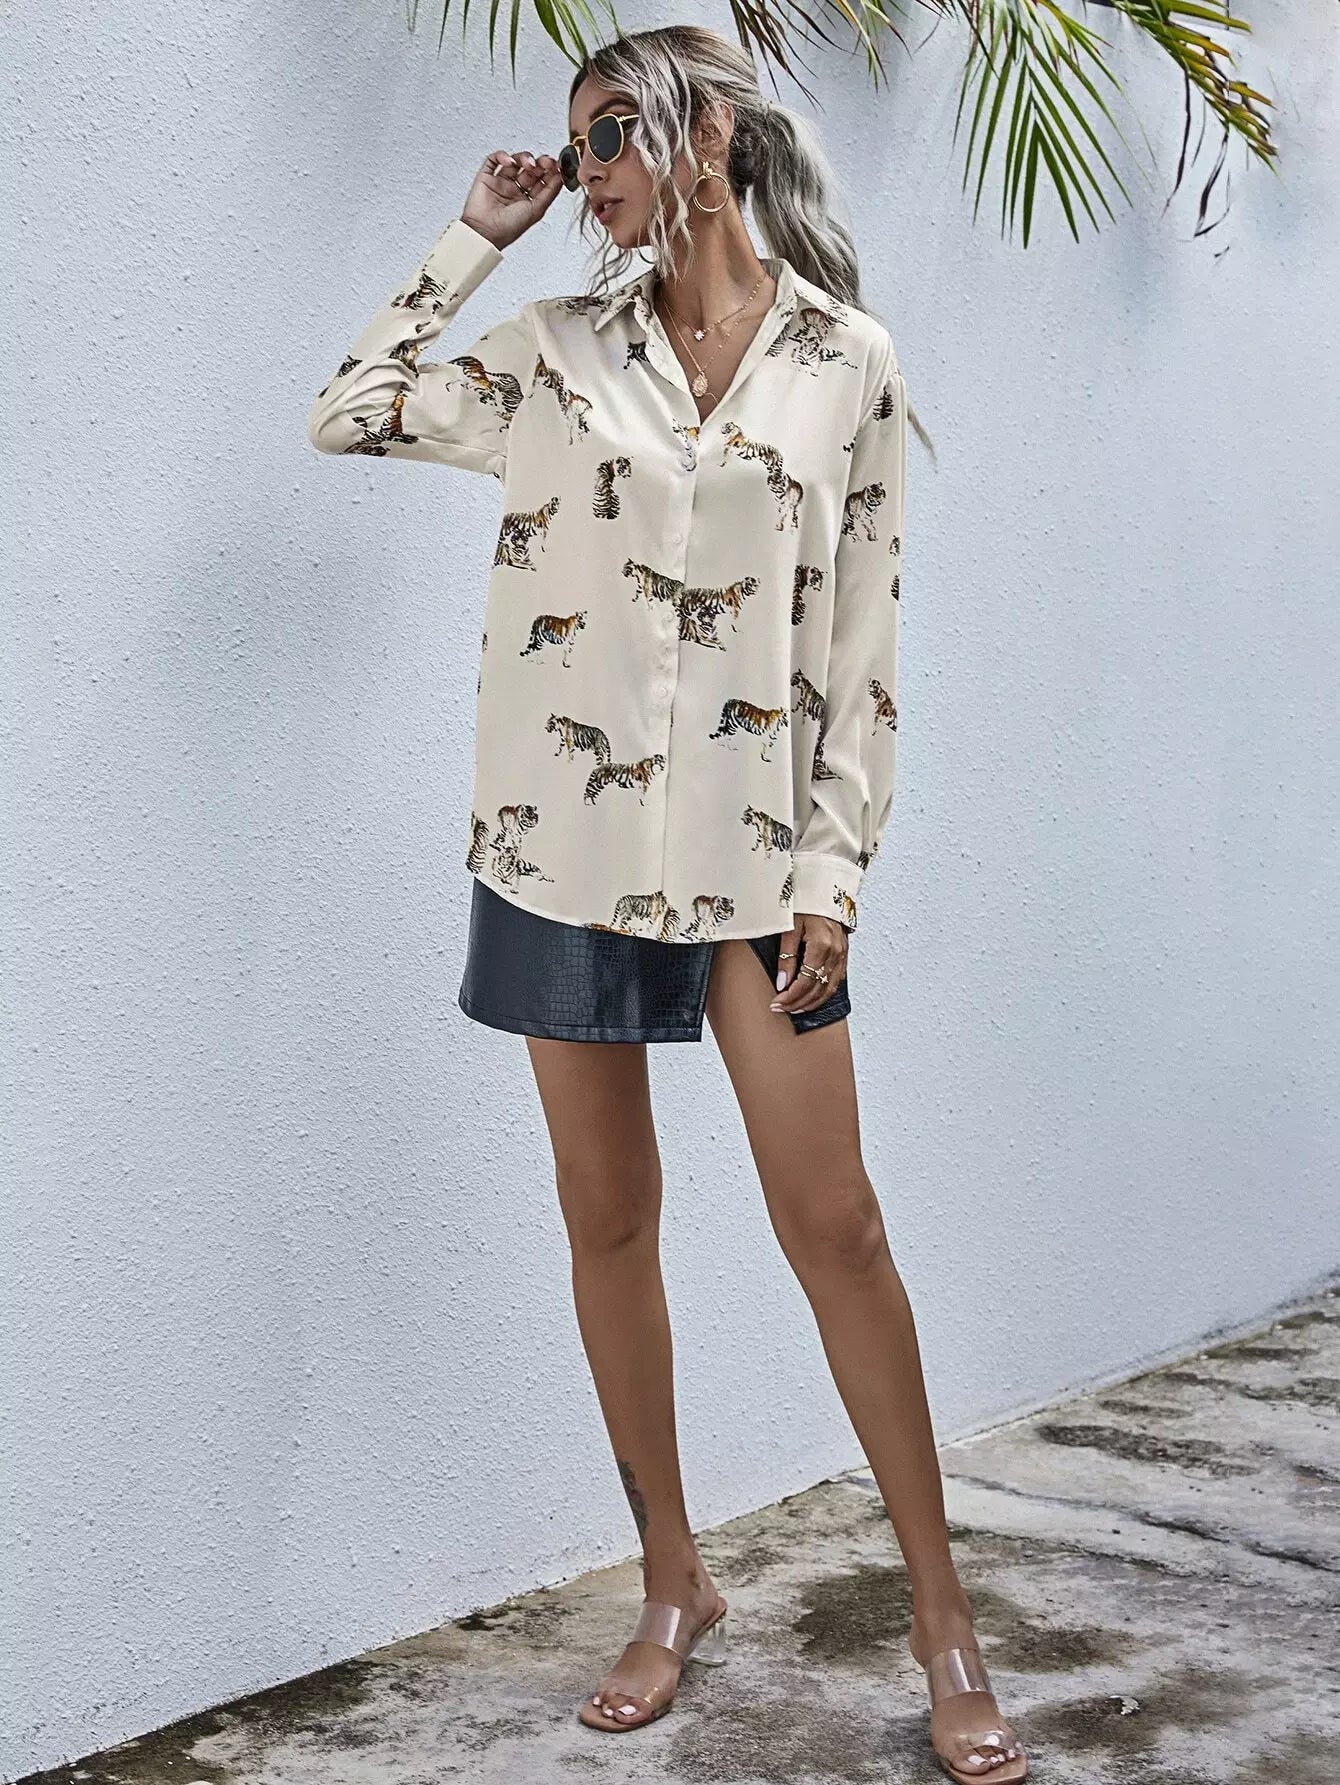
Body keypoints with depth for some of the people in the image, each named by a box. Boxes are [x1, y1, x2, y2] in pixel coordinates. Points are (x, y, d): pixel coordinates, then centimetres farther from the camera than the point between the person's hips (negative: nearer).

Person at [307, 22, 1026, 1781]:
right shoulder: (559, 349, 7)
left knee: (833, 1221, -3)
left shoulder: (848, 360, 1)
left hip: (755, 845, -2)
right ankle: (676, 1590, 23)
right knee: (609, 1220, 7)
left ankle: (945, 1620, 10)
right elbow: (345, 415, 9)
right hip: (568, 838, 3)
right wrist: (475, 237, 6)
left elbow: (863, 630, 0)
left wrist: (835, 870, -5)